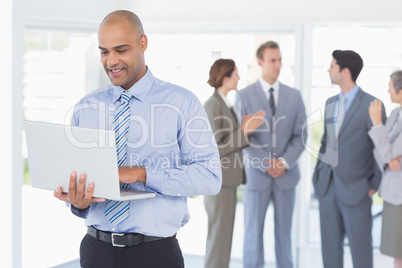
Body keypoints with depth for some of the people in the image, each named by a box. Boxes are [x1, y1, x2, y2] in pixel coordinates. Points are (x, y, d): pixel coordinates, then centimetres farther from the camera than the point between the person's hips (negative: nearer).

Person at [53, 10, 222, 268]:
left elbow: (210, 176, -12)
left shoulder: (182, 103, -5)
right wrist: (78, 202, -16)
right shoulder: (85, 109, 6)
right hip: (96, 246, 3)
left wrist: (141, 174, -22)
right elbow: (72, 175, 7)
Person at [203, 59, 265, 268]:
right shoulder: (213, 106, -16)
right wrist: (244, 131, -19)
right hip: (219, 183, -10)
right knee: (219, 240, -5)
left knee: (221, 239, 15)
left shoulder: (224, 104, 14)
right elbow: (214, 150, -20)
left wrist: (248, 125, 3)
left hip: (227, 182, 10)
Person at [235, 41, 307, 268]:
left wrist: (284, 161, -11)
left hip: (286, 174, 2)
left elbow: (301, 134, 3)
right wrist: (266, 163, -14)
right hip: (257, 173, -2)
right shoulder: (244, 96, -1)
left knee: (284, 230, 9)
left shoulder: (294, 95, 6)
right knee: (253, 230, 3)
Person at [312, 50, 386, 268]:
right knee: (329, 246, 11)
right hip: (327, 185, 6)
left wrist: (375, 185, -6)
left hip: (355, 187, -6)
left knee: (360, 248, 2)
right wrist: (318, 171, 10)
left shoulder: (371, 105, -10)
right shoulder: (330, 103, 11)